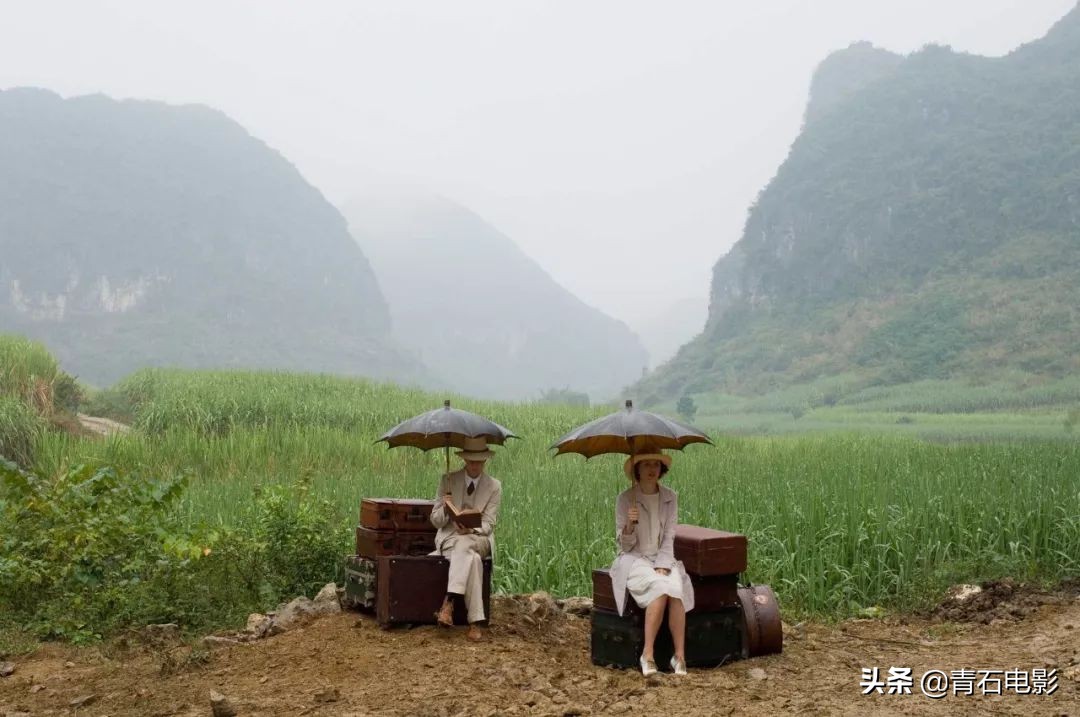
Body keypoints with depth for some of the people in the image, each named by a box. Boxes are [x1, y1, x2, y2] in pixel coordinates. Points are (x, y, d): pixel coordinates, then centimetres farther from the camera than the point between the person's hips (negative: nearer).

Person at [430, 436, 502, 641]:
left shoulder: (494, 486, 3)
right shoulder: (448, 481, 4)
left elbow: (488, 525, -3)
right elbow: (436, 521, 3)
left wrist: (470, 530, -26)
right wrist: (444, 509, -21)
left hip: (479, 538, 0)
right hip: (449, 537, 0)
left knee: (463, 546, -38)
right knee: (472, 559, -35)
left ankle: (449, 603, -44)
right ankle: (474, 622, -41)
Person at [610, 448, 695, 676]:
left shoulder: (670, 497, 2)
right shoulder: (625, 498, -6)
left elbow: (669, 537, 2)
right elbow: (624, 544, -5)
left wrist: (663, 567, -13)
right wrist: (630, 524, -26)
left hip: (662, 559, 3)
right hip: (634, 560, -3)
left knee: (677, 590, -29)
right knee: (660, 588, -31)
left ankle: (680, 656, -23)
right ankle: (648, 655, -24)